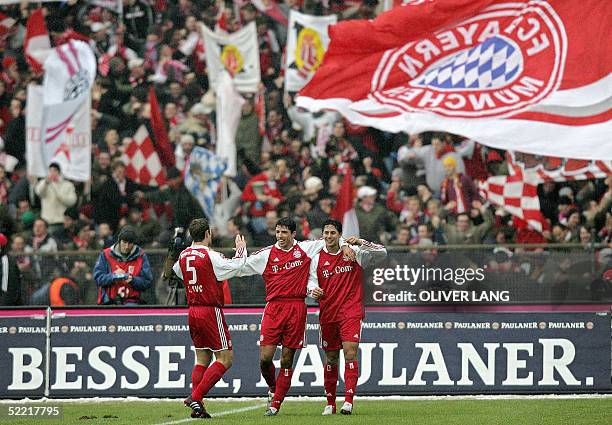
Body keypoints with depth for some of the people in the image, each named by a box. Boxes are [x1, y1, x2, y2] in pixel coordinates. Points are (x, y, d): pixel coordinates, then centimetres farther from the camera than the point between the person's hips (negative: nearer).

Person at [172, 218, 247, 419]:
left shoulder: (184, 255, 6)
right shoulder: (210, 256, -15)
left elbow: (176, 270, 27)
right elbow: (234, 266, -8)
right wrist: (241, 249, 11)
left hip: (193, 311, 7)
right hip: (210, 311, -7)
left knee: (202, 359, 13)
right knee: (225, 358, -2)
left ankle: (197, 408, 4)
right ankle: (196, 397, -14)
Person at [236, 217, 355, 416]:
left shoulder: (304, 249, 8)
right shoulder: (266, 255, 6)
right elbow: (240, 267, 9)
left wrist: (344, 246, 3)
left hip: (296, 308, 0)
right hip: (273, 308, 0)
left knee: (287, 361, 2)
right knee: (265, 358, -8)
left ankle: (275, 404, 8)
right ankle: (272, 388, 22)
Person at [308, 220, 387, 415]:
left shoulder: (354, 252, 1)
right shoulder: (317, 258, 6)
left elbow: (382, 253, -2)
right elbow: (311, 281, 5)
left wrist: (361, 243, -16)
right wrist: (313, 290, -19)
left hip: (351, 312, -3)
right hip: (327, 314, 3)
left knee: (350, 353, -16)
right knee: (331, 358, 8)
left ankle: (349, 401, -20)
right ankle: (330, 403, 17)